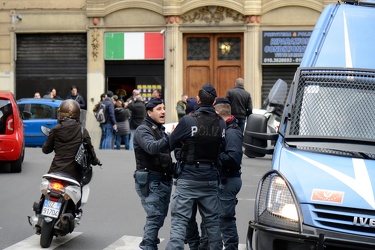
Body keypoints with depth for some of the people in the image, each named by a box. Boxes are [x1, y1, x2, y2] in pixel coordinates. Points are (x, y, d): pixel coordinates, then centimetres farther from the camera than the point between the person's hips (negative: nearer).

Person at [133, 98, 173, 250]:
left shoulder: (161, 129, 19)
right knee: (155, 216, -14)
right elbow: (152, 147, -30)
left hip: (164, 179, 9)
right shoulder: (143, 130, -11)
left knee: (161, 215, 14)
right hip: (150, 180, -9)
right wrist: (170, 137, -42)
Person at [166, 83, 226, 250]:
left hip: (188, 178, -4)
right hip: (211, 179, 4)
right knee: (212, 220, 15)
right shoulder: (221, 124, 1)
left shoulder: (188, 121, -12)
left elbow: (171, 144, -4)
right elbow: (221, 146, 5)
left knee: (179, 220, -4)